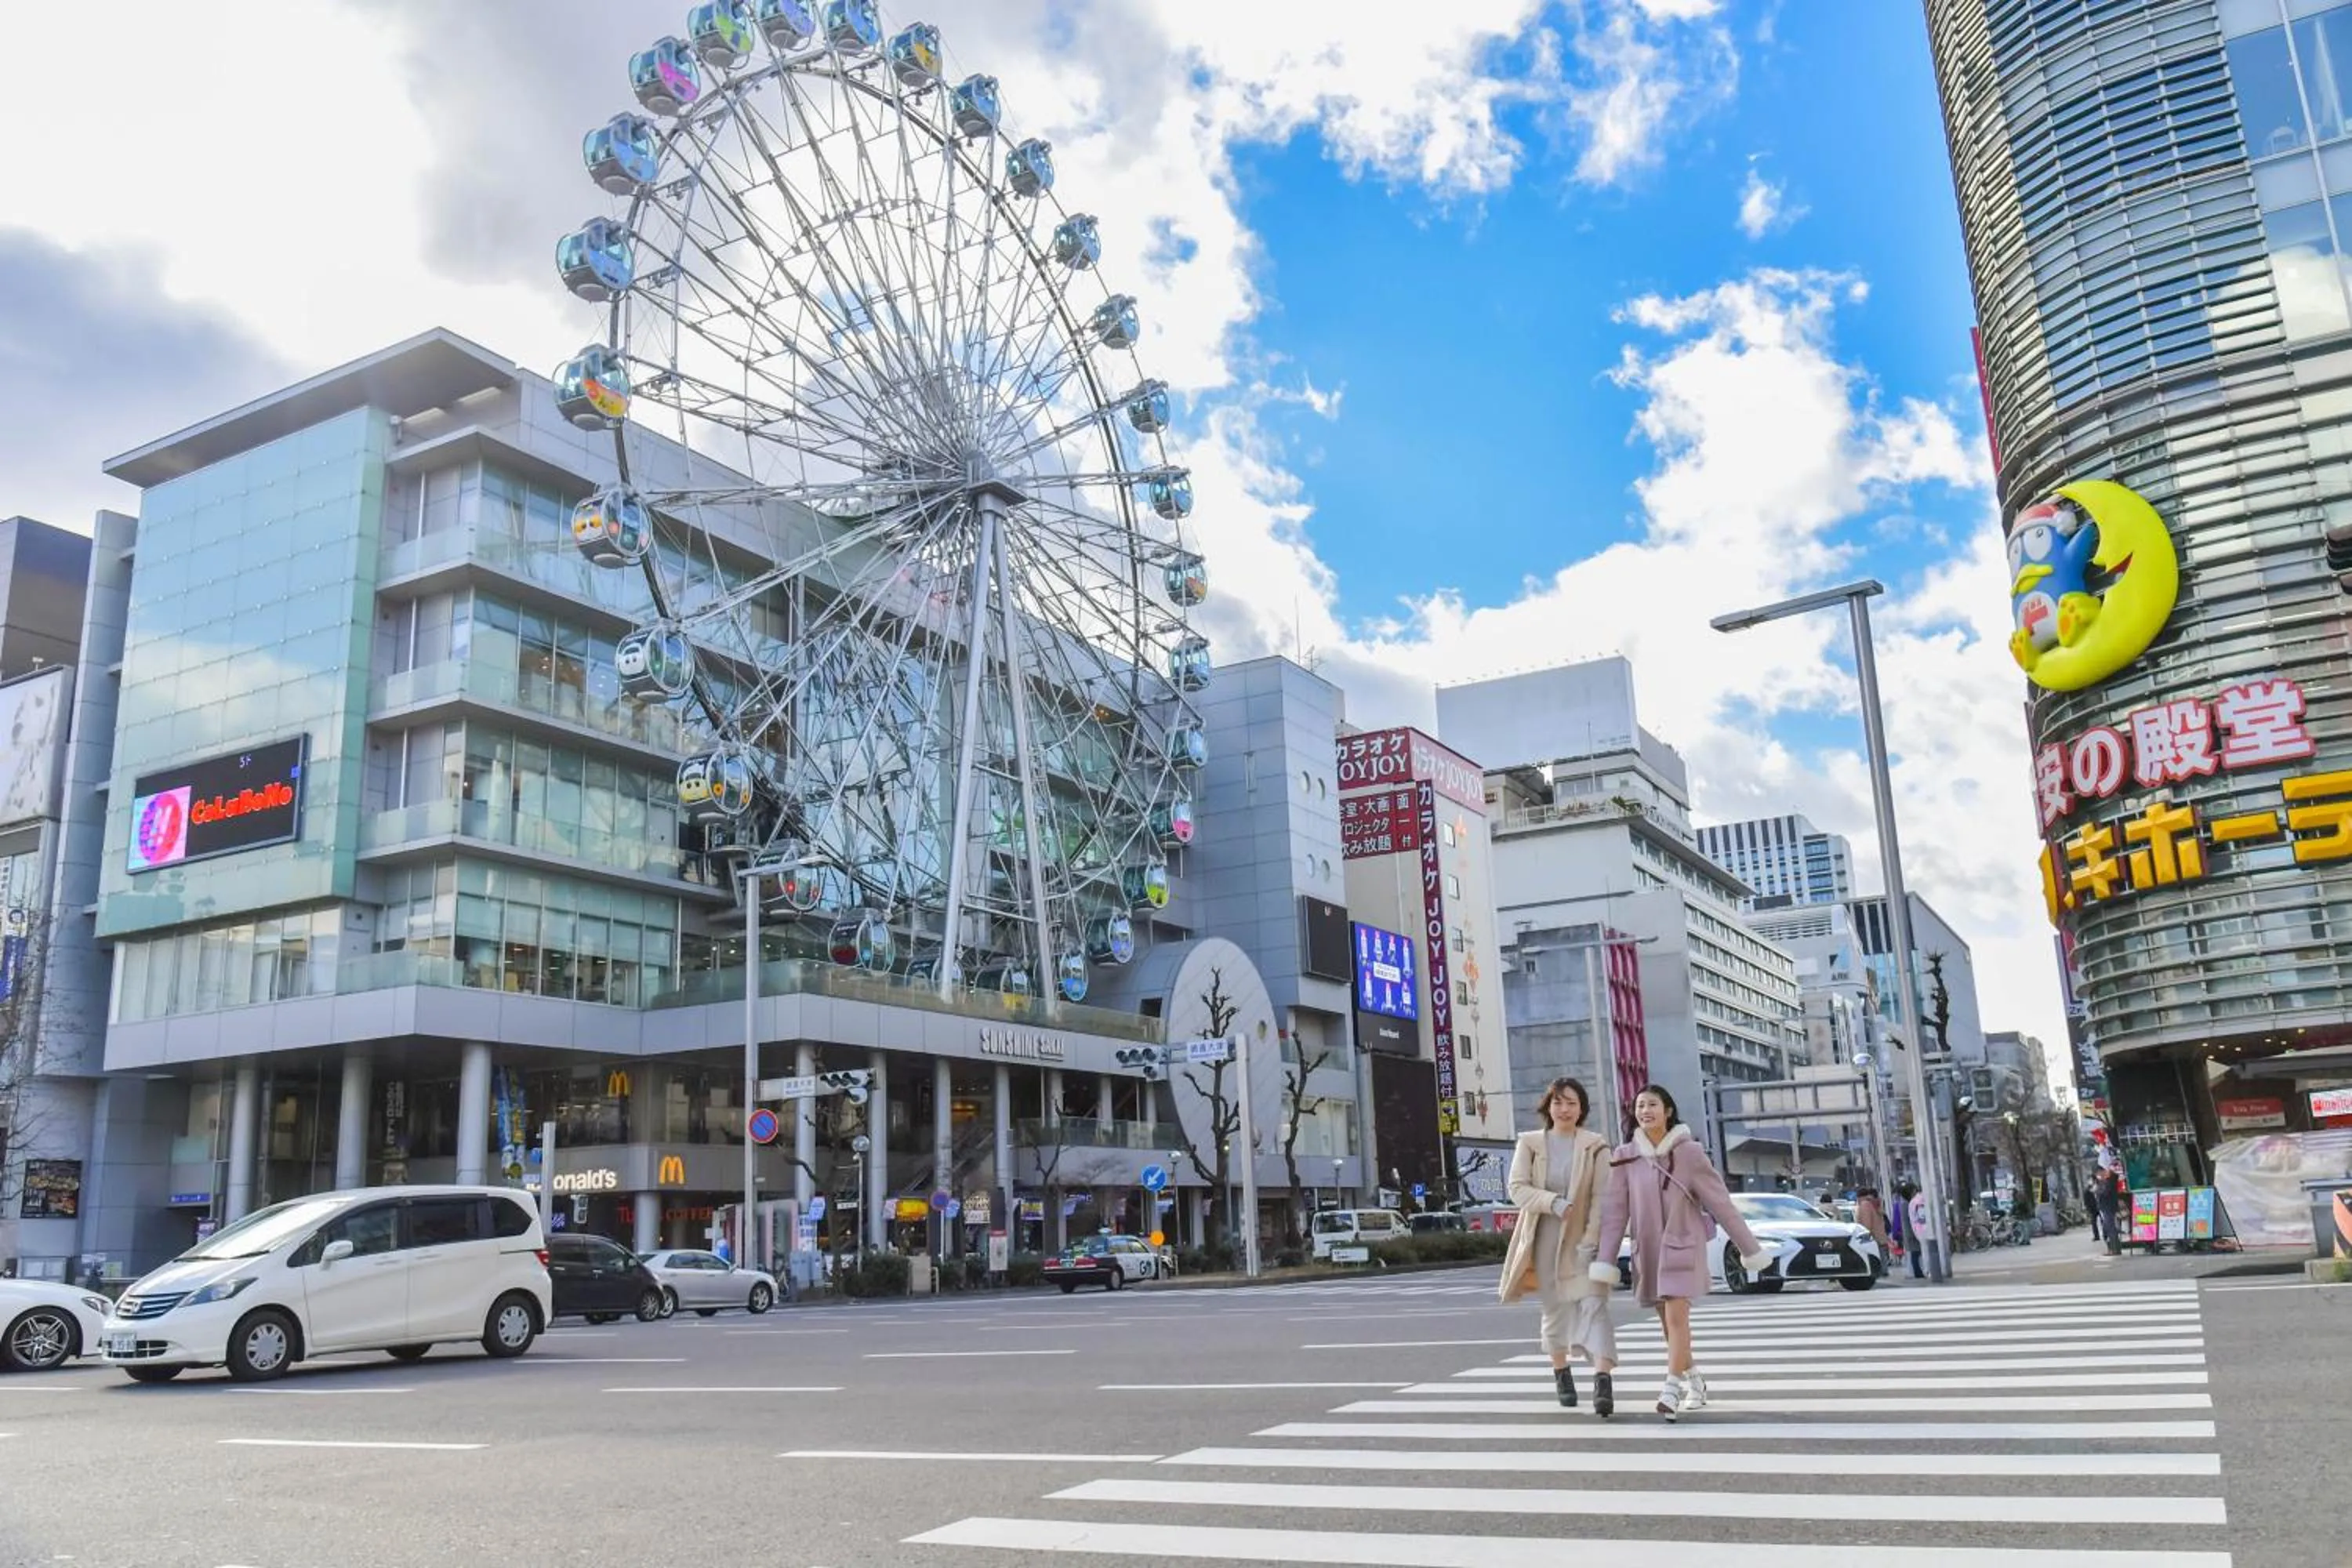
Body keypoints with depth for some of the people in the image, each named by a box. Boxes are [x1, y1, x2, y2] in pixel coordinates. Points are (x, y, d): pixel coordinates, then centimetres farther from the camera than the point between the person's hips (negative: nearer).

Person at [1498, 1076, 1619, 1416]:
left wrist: (1590, 1240, -16)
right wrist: (1553, 1202, -21)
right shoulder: (1529, 1143, 3)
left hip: (1582, 1240, -2)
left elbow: (1602, 1198, -6)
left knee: (1593, 1304, -16)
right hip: (1544, 1240, 2)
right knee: (1554, 1308, 13)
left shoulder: (1596, 1146, -1)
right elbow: (1517, 1188, -6)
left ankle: (1603, 1381, -24)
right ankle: (1561, 1373, 32)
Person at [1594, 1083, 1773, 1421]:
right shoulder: (1625, 1157, -2)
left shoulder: (1689, 1152, -9)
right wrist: (1604, 1261, -5)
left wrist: (1750, 1249, -1)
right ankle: (1694, 1382, 31)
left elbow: (1720, 1203, -4)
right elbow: (1614, 1211, -1)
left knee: (1676, 1317, -15)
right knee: (1668, 1321, 12)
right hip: (1648, 1249, 4)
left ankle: (1672, 1391, -16)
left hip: (1682, 1245, -4)